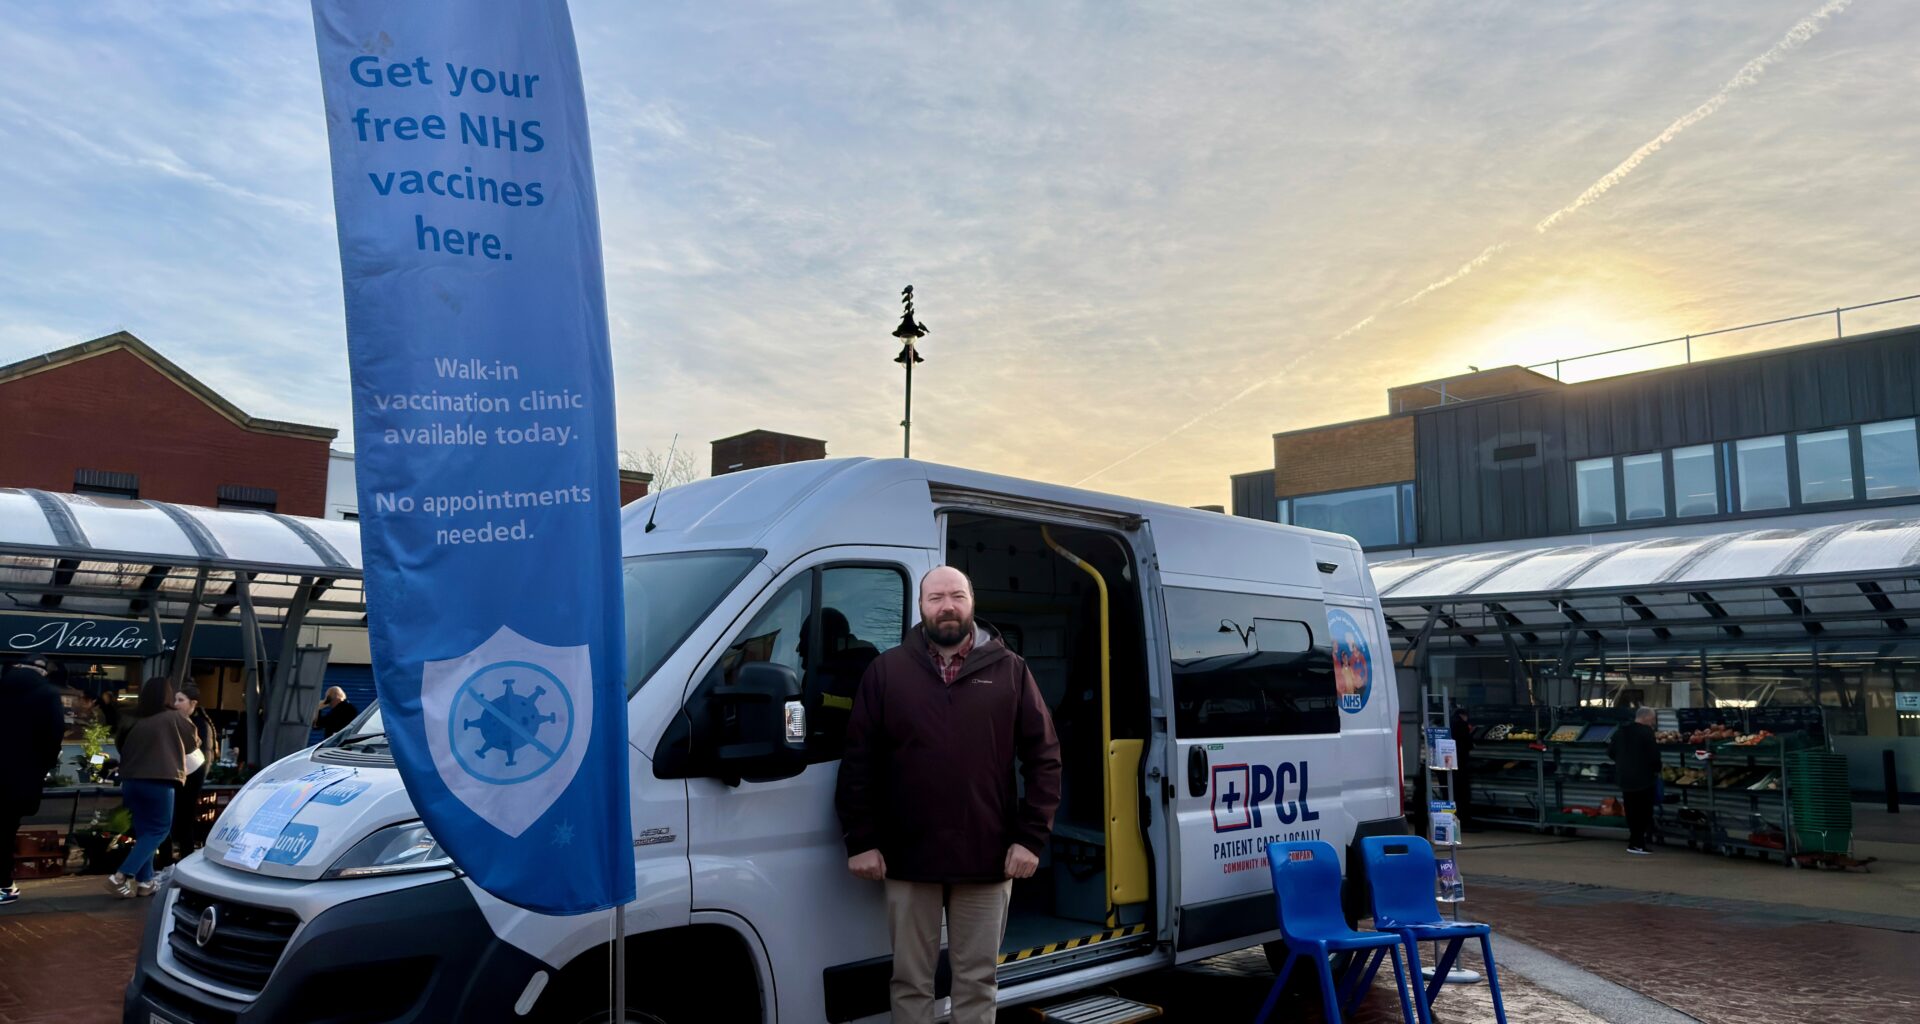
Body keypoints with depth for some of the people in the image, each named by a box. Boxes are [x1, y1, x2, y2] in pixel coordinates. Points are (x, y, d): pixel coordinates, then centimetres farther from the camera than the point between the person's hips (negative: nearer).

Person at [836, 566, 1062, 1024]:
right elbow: (858, 762, 2)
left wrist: (1031, 837, -6)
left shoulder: (1009, 670, 3)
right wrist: (861, 841, -4)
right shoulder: (886, 670, 2)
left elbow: (1045, 758, 2)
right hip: (909, 857, 0)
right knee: (911, 983, 12)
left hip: (988, 858, 0)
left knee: (977, 981, 12)